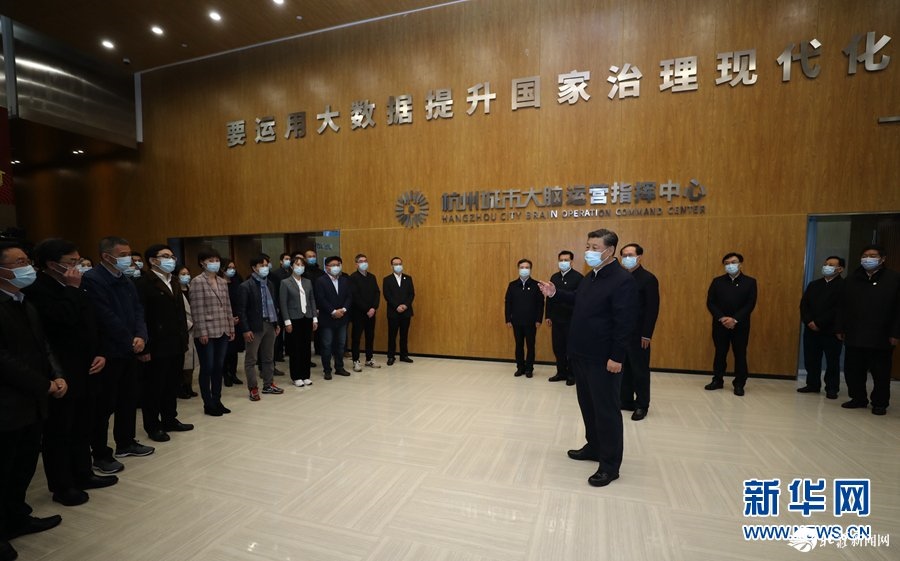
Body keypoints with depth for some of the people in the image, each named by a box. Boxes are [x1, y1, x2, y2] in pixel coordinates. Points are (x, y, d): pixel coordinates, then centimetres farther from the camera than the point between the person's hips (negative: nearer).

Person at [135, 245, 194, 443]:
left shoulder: (174, 282, 14)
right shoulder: (144, 283, -11)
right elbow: (141, 317, -16)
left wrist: (184, 338, 10)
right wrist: (145, 347, -18)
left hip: (176, 345, 7)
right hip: (157, 346, -7)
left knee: (172, 384, 16)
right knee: (154, 387, 7)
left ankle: (170, 419, 30)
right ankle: (153, 426, 20)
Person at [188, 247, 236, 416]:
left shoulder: (222, 282, 12)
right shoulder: (197, 281, -7)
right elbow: (197, 309, -12)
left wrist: (231, 328, 11)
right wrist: (202, 332, -16)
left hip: (222, 332, 6)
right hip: (207, 333, -6)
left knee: (219, 368, 11)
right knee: (207, 368, 3)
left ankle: (217, 401, 21)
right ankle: (208, 404, 14)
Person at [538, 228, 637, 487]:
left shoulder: (623, 280, -17)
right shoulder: (590, 277, 11)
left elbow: (625, 322, -21)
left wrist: (616, 357, -21)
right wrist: (556, 293, 11)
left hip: (603, 359, -9)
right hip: (581, 354, 9)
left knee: (606, 410, 3)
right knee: (587, 404, 20)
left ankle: (610, 465, 18)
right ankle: (594, 447, 38)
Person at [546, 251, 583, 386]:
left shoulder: (578, 277, -9)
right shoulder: (554, 277, 9)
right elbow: (549, 297, 10)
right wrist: (548, 316, 8)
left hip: (571, 319, -5)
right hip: (556, 319, 5)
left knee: (571, 348, 6)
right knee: (558, 347, 10)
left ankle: (572, 374, 20)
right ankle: (561, 372, 24)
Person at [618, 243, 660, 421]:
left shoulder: (648, 278, -9)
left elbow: (653, 309, -12)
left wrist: (647, 334, -15)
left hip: (638, 334, -5)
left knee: (640, 370, 6)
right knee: (624, 368, 12)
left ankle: (642, 405, 19)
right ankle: (626, 401, 24)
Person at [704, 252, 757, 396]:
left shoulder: (750, 282, 2)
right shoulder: (717, 281, 4)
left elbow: (750, 304, -7)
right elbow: (710, 302, -1)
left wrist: (735, 319, -17)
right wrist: (721, 318, -14)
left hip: (740, 325, -1)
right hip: (720, 324, 1)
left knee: (740, 355, 5)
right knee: (720, 353, 9)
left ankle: (739, 384, 16)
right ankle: (718, 381, 20)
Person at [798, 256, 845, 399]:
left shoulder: (844, 285, -4)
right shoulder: (813, 284, 14)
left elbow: (839, 309, -13)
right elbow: (804, 304, 7)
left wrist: (819, 323, -16)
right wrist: (809, 321, -9)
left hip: (831, 330, -5)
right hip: (810, 329, 5)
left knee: (832, 361, 4)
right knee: (811, 359, 9)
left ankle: (832, 388, 13)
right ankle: (813, 385, 20)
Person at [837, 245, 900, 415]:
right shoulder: (852, 280, 8)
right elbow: (843, 307, 10)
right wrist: (841, 329, 7)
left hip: (881, 338, -3)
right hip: (854, 336, 3)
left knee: (880, 373, 6)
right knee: (852, 370, 8)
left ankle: (880, 403, 19)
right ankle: (858, 398, 22)